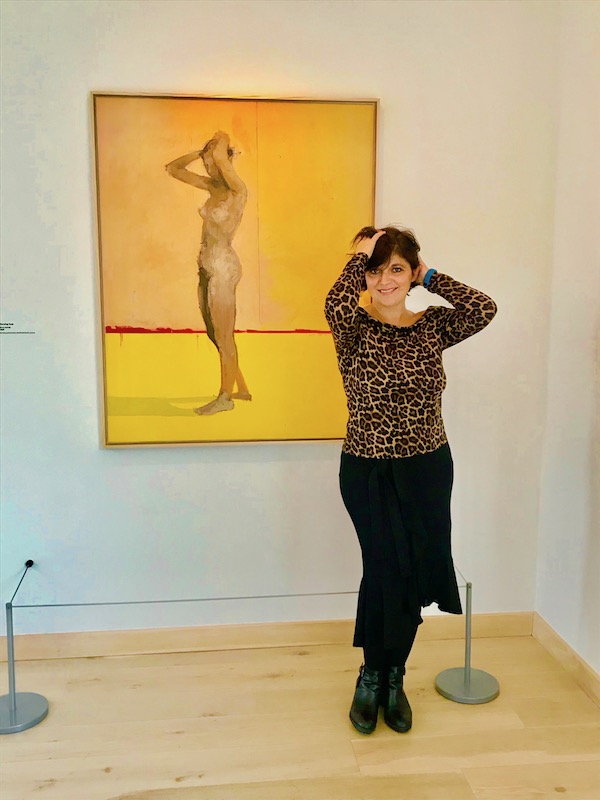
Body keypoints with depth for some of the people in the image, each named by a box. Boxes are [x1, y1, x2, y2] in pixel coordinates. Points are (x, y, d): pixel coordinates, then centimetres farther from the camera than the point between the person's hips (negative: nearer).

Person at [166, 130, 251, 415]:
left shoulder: (237, 189, -13)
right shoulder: (211, 186, 9)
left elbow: (220, 155, -29)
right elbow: (172, 169, 15)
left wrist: (222, 141, -8)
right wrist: (199, 152, 6)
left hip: (223, 267, -9)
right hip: (207, 265, 9)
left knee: (223, 336, 1)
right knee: (214, 334, 15)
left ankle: (225, 396, 13)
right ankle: (241, 388, 27)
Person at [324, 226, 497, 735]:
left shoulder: (433, 326, 1)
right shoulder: (355, 329, -8)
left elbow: (485, 309, -16)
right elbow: (336, 303, -32)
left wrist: (430, 278, -9)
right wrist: (362, 253, -17)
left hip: (428, 469, 3)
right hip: (368, 472, -3)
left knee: (414, 572, 11)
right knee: (387, 570, -3)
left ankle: (388, 678, 34)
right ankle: (376, 677, 26)